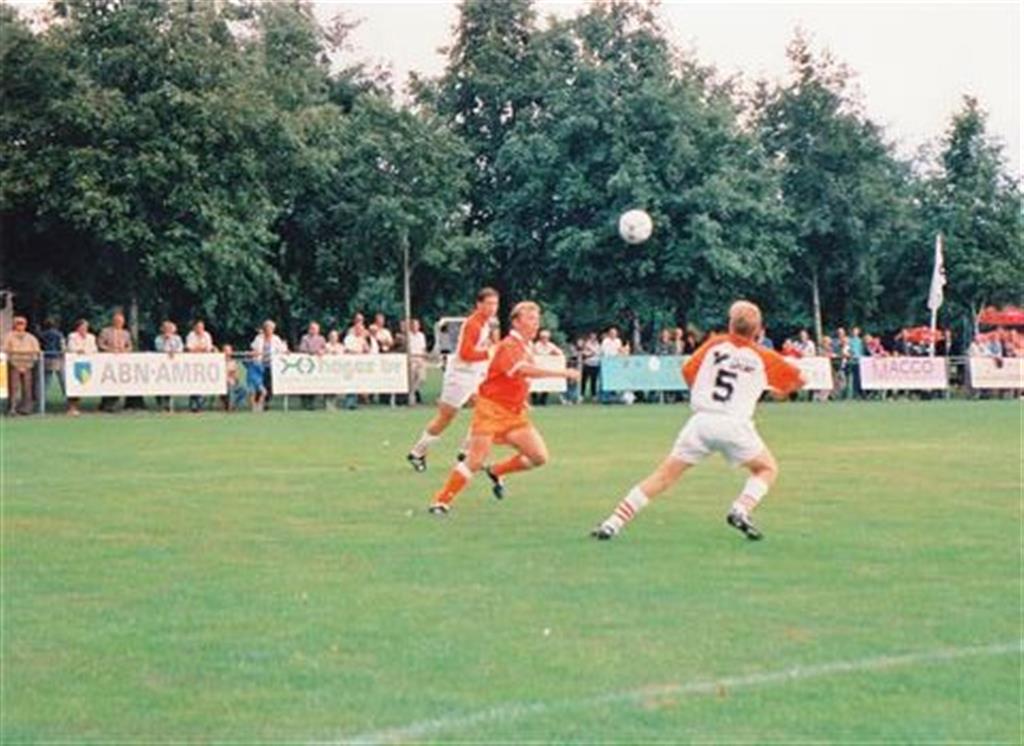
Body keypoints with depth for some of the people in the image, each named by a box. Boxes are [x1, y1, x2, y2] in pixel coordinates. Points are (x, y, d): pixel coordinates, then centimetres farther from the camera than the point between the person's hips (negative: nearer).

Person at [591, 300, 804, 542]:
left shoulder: (716, 344, 11)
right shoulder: (763, 357, 9)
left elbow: (688, 371, 12)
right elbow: (798, 379, 17)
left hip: (701, 420, 2)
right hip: (735, 425, -2)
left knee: (664, 475, 6)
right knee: (767, 469, 20)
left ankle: (612, 523, 1)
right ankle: (741, 510, -5)